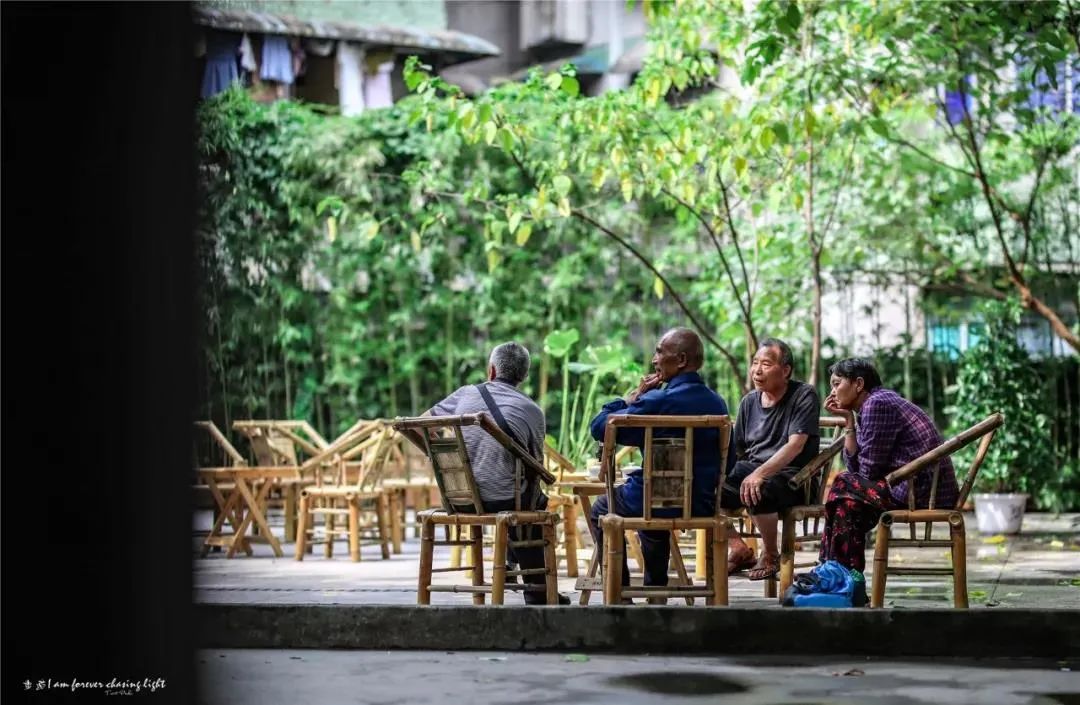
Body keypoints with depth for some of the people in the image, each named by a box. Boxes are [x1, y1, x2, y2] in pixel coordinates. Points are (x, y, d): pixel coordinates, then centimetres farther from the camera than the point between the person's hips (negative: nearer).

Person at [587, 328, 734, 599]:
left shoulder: (657, 401, -21)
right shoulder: (717, 403, 0)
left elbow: (599, 428, -14)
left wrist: (634, 395, -5)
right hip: (703, 505, 6)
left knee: (600, 511, 25)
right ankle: (656, 588, 45)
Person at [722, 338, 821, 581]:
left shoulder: (804, 396, -7)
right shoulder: (750, 401, 13)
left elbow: (795, 445, -18)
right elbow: (736, 450, 17)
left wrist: (760, 474, -31)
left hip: (790, 474, -7)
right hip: (750, 468, 7)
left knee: (759, 492, -39)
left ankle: (770, 555, -10)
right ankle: (738, 550, 0)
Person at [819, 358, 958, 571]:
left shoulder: (876, 404, -11)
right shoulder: (881, 401, 18)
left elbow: (868, 470, -11)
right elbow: (854, 465, 13)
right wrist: (848, 420, 7)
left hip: (922, 490, -9)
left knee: (843, 487, -2)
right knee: (851, 496, 16)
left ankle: (843, 572, 9)